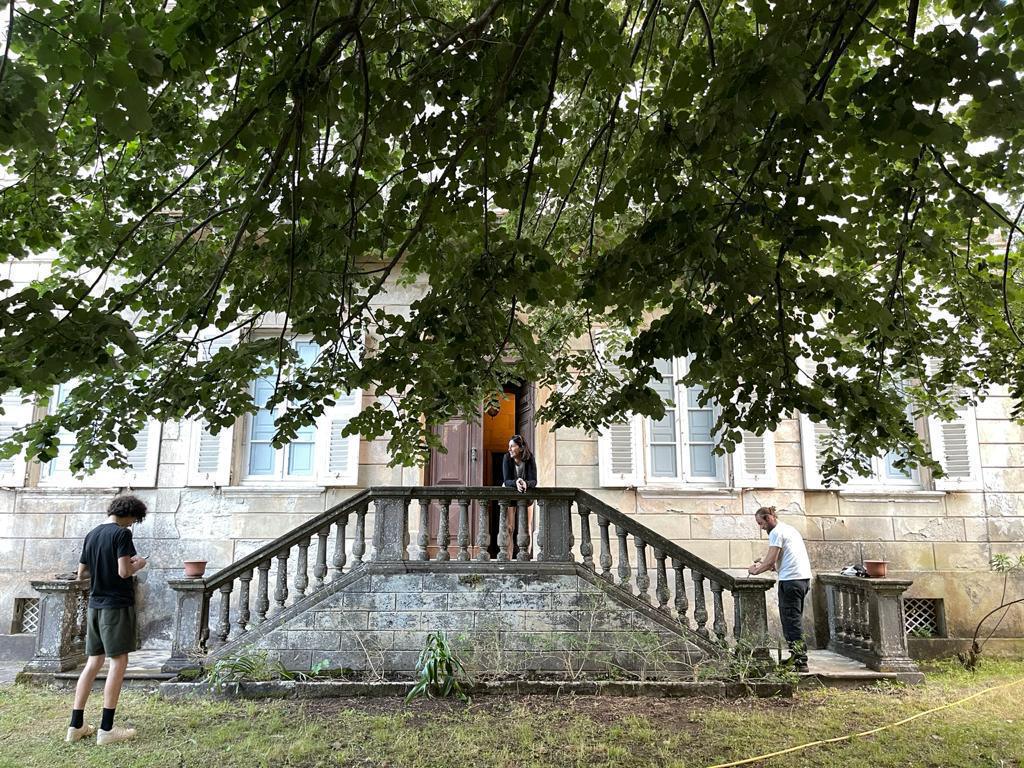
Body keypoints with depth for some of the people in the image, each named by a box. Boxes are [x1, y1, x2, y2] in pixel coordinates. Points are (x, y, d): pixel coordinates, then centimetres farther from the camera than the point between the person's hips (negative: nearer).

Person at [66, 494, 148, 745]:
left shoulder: (91, 535, 11)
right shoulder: (122, 534, -12)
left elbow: (81, 574, 17)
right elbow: (124, 572, -19)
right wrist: (137, 565, 0)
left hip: (95, 605, 8)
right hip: (117, 605, -8)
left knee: (93, 662, 13)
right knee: (118, 662, -2)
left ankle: (76, 726, 15)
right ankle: (106, 729, -1)